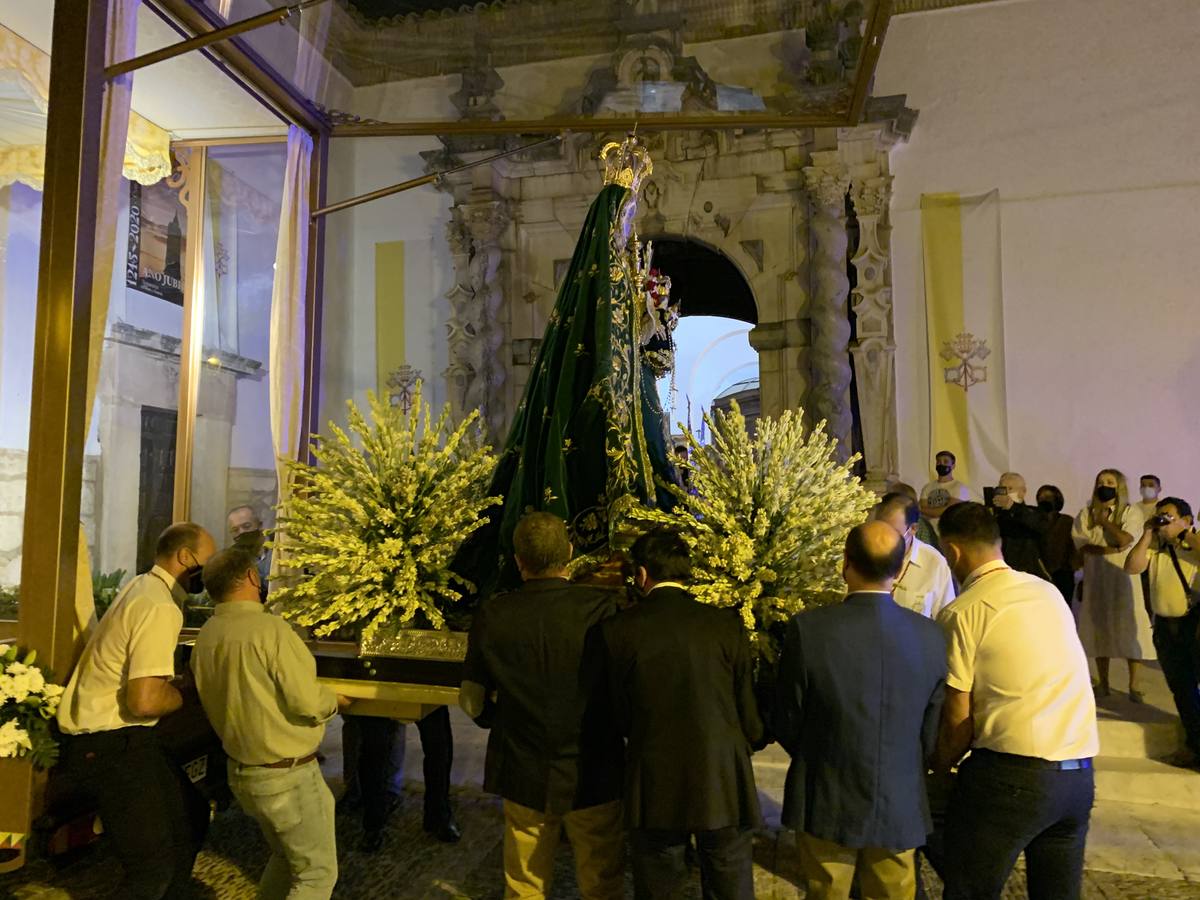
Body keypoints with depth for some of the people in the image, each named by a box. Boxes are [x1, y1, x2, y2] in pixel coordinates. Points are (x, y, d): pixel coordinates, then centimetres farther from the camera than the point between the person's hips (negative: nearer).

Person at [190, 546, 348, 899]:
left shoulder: (205, 637, 0)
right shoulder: (270, 628, -23)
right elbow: (308, 704, -24)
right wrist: (334, 700, -3)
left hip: (241, 773, 8)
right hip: (287, 776, -8)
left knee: (285, 857, 27)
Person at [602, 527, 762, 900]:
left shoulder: (618, 629, -7)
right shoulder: (726, 624, -6)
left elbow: (621, 718, 2)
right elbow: (750, 720, -1)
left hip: (654, 789, 0)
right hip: (723, 785, 1)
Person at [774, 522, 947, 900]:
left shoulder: (809, 628, -20)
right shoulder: (930, 635, -11)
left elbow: (786, 723, -9)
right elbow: (932, 733, -1)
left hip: (827, 805, -2)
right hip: (901, 808, 2)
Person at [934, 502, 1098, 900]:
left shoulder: (962, 613, -8)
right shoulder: (1047, 590, 10)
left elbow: (958, 718, -7)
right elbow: (1045, 684, 15)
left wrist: (938, 766, 11)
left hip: (1010, 774, -7)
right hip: (1080, 775, 7)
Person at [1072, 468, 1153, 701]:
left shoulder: (1131, 511, -1)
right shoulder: (1086, 513, 7)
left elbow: (1125, 539, -17)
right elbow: (1082, 544, -6)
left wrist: (1104, 521, -6)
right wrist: (1112, 549, -16)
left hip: (1124, 577, -2)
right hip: (1096, 578, 2)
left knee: (1130, 627, -3)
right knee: (1099, 626, 6)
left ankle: (1133, 685, 6)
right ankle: (1102, 682, 15)